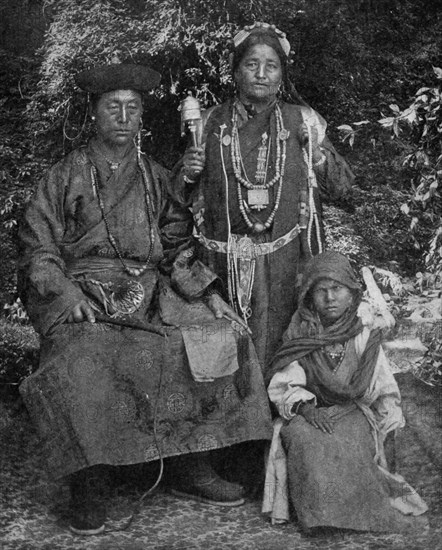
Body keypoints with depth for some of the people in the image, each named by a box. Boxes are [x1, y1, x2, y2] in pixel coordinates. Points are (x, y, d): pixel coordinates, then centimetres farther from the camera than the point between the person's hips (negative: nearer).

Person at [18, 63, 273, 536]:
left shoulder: (155, 178, 16)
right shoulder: (65, 177, 7)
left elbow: (178, 244, 17)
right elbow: (38, 249, 2)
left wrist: (201, 290, -1)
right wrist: (67, 292, -15)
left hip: (147, 292, 3)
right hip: (82, 296, -3)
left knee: (222, 334, -20)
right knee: (81, 363, -34)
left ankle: (191, 467, -9)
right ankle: (86, 486, -16)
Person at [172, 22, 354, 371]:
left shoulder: (302, 123, 6)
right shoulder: (210, 125, 7)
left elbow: (341, 188, 9)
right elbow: (183, 198, 14)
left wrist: (320, 159, -9)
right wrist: (188, 173, -7)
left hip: (283, 264, 0)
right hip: (222, 262, 1)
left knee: (275, 356, 0)